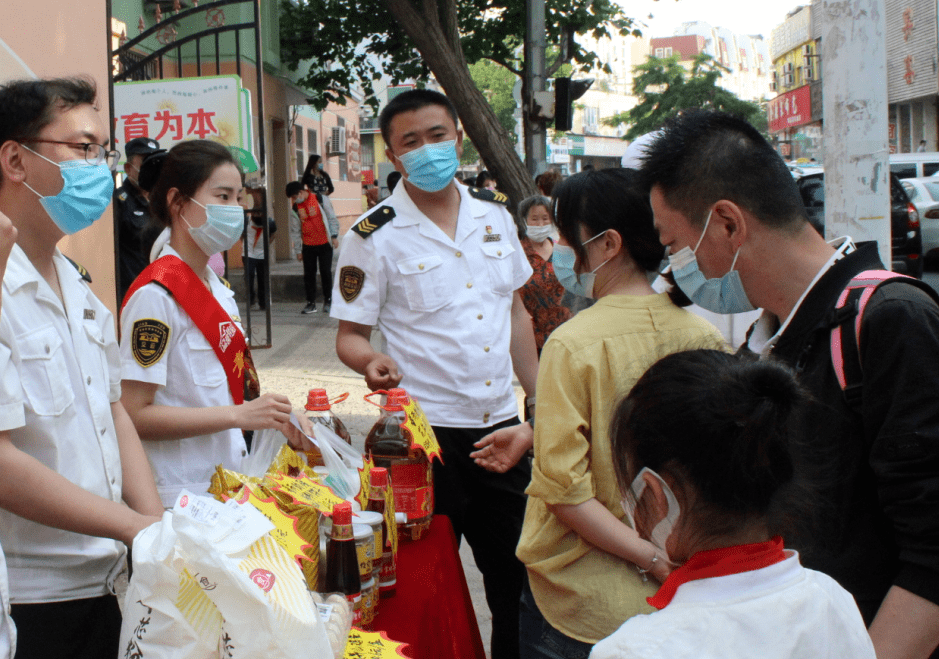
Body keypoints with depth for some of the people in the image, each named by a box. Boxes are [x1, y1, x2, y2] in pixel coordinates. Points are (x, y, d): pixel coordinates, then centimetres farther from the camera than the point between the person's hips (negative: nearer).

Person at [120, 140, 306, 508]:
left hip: (228, 485, 8)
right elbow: (135, 415, -21)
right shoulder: (156, 294, -16)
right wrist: (239, 414, -22)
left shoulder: (219, 289, 12)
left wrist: (275, 419, 6)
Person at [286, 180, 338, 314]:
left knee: (326, 272, 0)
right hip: (308, 246, 3)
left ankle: (328, 301, 13)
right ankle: (311, 303, 10)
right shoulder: (295, 208, 1)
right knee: (308, 274, 2)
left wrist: (334, 236, -4)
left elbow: (332, 218, 0)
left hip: (325, 244, -3)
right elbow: (295, 230, 6)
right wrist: (297, 250, 6)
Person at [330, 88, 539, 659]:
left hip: (502, 421, 5)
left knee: (517, 568, 15)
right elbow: (350, 335, -5)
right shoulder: (374, 236, -7)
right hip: (427, 427, -4)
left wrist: (541, 396, 13)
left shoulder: (495, 213, 7)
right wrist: (371, 361, -27)